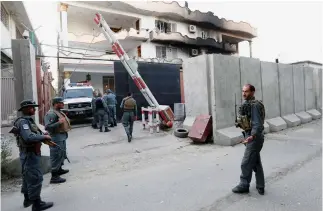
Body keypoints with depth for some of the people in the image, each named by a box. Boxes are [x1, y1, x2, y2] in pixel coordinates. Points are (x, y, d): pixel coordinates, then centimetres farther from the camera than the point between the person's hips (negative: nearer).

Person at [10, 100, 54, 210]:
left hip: (30, 153, 11)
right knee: (35, 178, -4)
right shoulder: (23, 122, -20)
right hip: (30, 154, -11)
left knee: (28, 177, 21)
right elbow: (28, 138, -32)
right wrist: (44, 137, -22)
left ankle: (28, 199, 36)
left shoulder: (28, 120, 11)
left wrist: (41, 134, -1)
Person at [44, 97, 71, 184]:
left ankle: (59, 169, 41)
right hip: (56, 138, -11)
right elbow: (47, 127, -26)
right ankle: (54, 177, 2)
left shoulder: (59, 112, 14)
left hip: (62, 136, 11)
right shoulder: (51, 113, -18)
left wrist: (66, 122, 13)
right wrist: (59, 122, -31)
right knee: (56, 156, -5)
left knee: (62, 154, 23)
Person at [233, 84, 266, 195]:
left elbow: (258, 124, -24)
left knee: (246, 163, 0)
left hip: (254, 138, -10)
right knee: (256, 163, 16)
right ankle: (260, 187, 27)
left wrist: (252, 136, -36)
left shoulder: (255, 105, -19)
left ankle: (244, 186, 15)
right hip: (250, 136, 10)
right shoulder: (247, 104, 10)